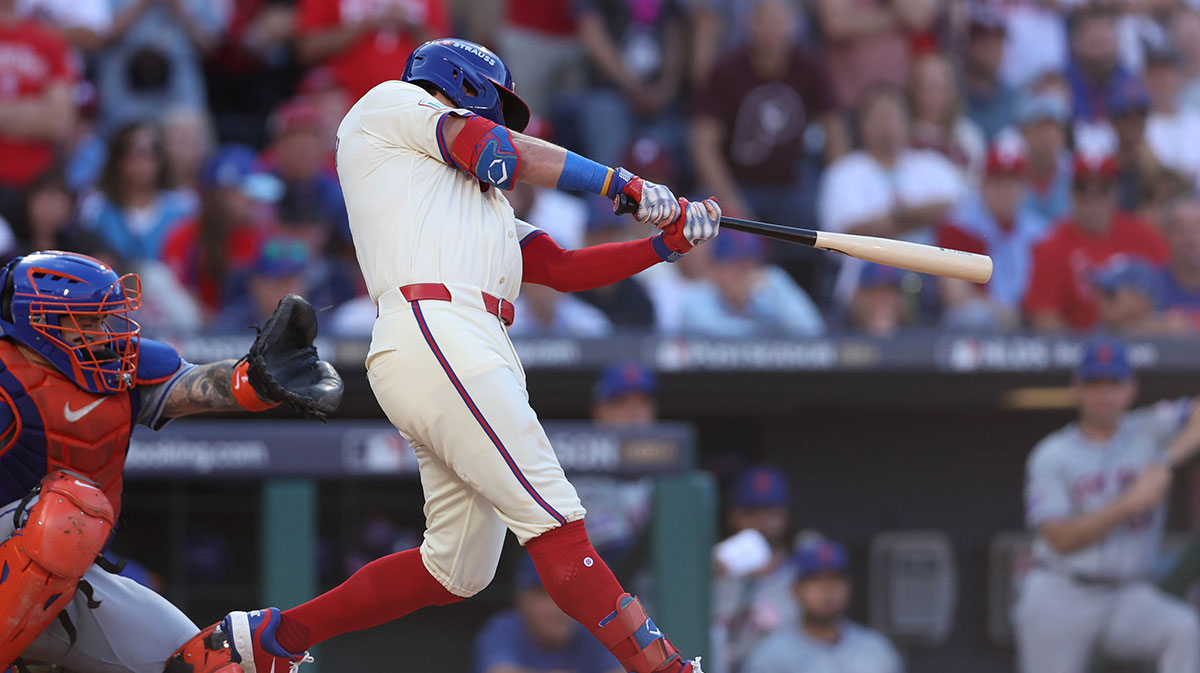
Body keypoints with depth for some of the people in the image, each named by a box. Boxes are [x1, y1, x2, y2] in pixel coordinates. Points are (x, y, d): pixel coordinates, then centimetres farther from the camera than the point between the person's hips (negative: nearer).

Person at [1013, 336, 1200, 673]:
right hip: (1059, 600, -1)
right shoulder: (1051, 456, -1)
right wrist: (1130, 503, -19)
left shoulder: (1149, 431, 4)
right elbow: (1060, 539, -13)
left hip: (1128, 598, 1)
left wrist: (1168, 458, -21)